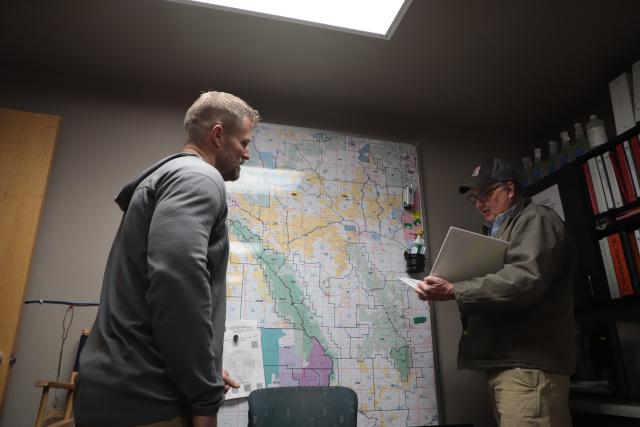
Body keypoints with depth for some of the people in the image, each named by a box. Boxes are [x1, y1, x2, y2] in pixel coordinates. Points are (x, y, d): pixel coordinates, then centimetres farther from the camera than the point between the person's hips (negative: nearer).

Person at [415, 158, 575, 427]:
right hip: (503, 362, 9)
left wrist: (453, 291, -22)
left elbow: (524, 281, -21)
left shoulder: (535, 220, -4)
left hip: (528, 365, -9)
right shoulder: (502, 231, 25)